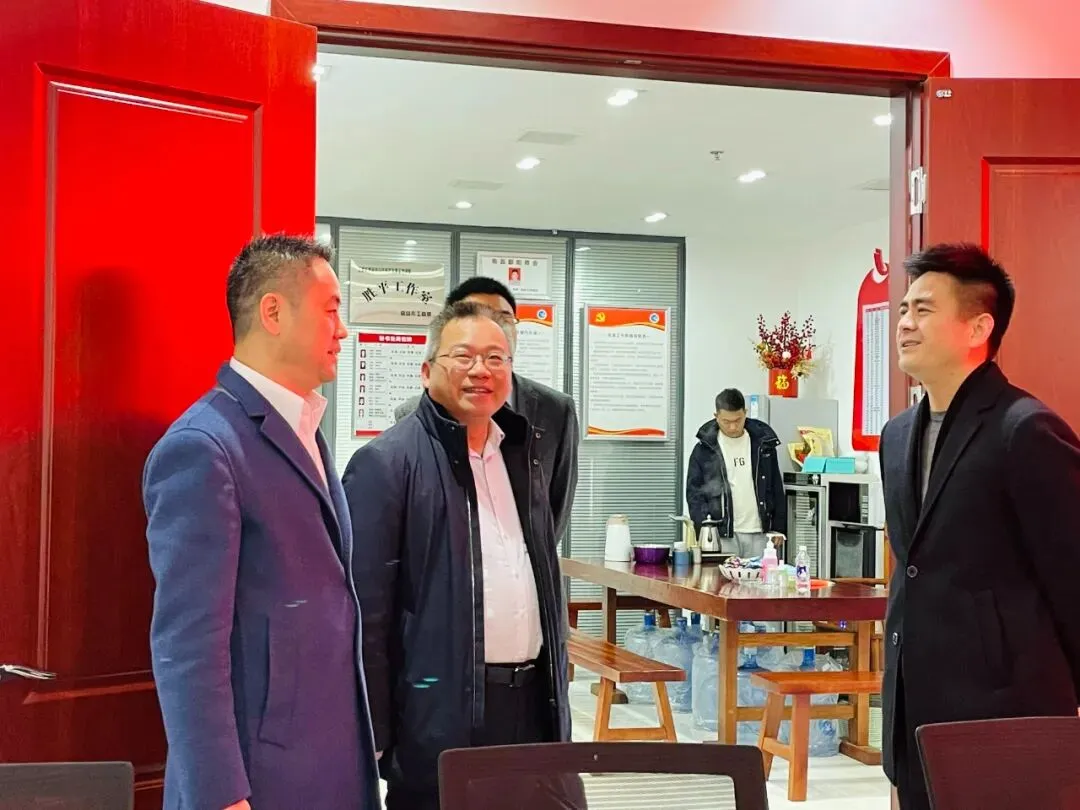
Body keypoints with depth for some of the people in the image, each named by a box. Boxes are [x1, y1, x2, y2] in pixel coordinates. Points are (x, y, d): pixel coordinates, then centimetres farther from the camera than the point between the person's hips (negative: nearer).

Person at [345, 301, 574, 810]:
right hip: (441, 712, -6)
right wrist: (372, 733, -14)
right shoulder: (387, 462, -8)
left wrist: (557, 695, 18)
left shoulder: (520, 454, 14)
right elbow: (367, 608, -11)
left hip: (532, 700, 6)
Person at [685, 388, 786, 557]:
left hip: (759, 534, 2)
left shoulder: (763, 443, 7)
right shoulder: (703, 449, 1)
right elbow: (694, 493, 1)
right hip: (723, 535, -2)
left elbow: (777, 489, 12)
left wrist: (778, 529, 7)